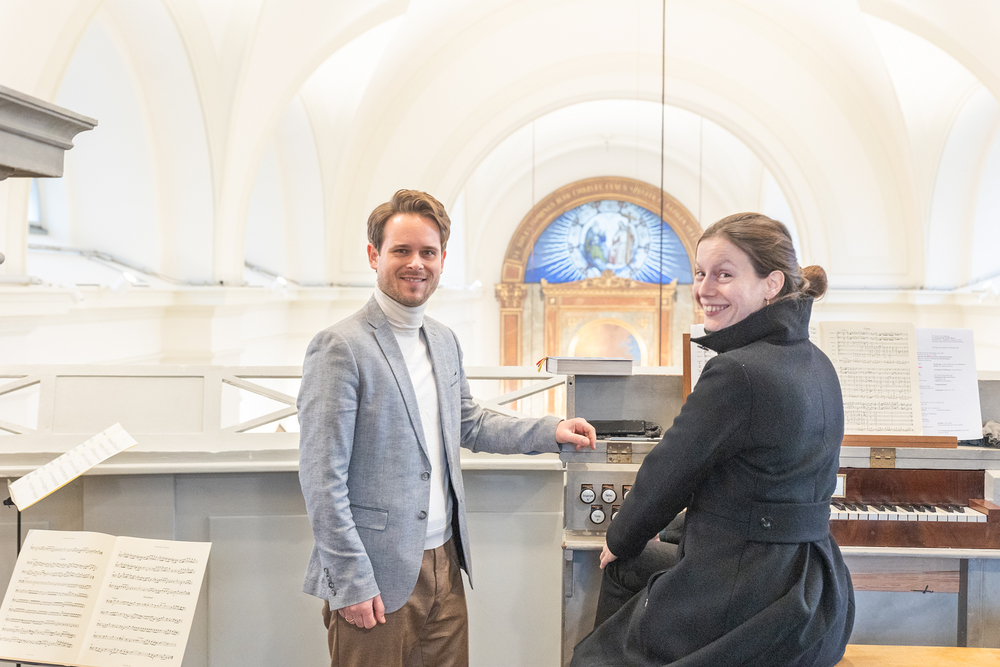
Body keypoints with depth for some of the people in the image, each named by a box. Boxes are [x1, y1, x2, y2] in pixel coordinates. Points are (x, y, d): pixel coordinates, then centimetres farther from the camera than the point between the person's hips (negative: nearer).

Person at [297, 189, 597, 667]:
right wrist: (352, 582, -16)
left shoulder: (444, 341, 10)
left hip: (445, 567, 7)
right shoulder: (340, 347, -14)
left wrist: (552, 431, 10)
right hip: (377, 581, -7)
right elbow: (322, 479, -16)